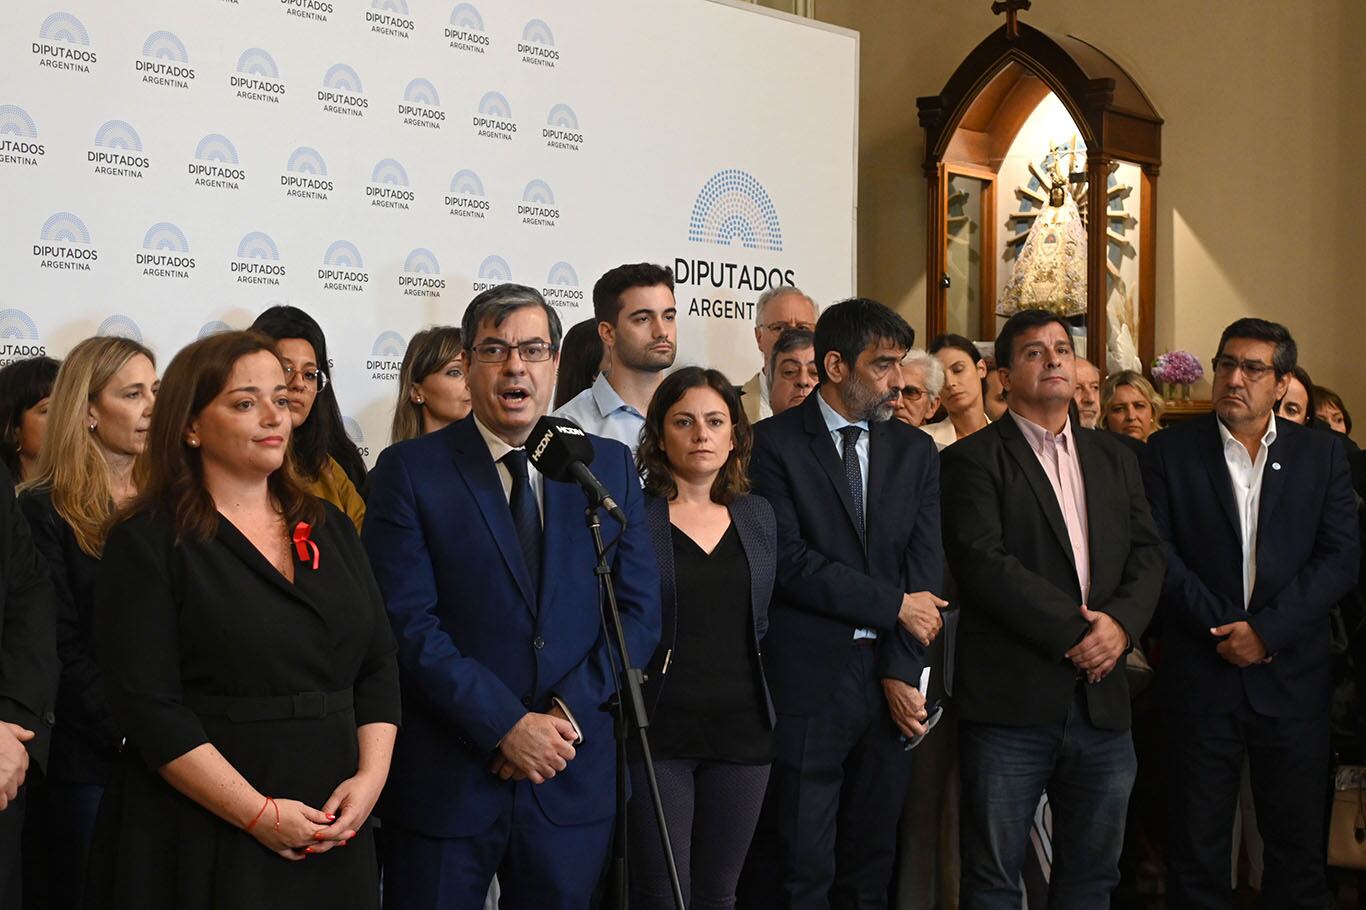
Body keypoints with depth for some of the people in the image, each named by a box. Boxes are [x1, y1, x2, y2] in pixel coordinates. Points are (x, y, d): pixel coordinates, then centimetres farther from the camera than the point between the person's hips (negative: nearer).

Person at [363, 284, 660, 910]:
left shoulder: (609, 466, 7)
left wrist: (568, 714, -9)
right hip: (445, 780, -3)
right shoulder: (410, 471, -3)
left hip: (574, 778, 3)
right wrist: (507, 727, -16)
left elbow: (639, 611, 4)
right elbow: (409, 623, -10)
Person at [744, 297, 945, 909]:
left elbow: (925, 564, 3)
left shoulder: (915, 451, 12)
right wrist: (894, 604, -9)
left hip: (890, 681, 5)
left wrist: (901, 672, -7)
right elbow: (790, 562, -12)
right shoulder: (773, 444, -3)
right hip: (807, 678, -4)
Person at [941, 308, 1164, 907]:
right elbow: (982, 561, -14)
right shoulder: (973, 459, -2)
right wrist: (1072, 632, -15)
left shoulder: (1114, 459, 17)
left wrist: (1121, 622, -10)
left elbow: (1147, 554, 10)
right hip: (1011, 701, -5)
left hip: (1101, 697, 5)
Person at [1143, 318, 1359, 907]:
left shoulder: (1321, 455, 6)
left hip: (1293, 676, 1)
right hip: (1199, 675, -1)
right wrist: (1221, 628, -12)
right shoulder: (1170, 451, 3)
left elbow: (1341, 558, -1)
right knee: (1197, 845, 4)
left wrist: (1267, 630, -11)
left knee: (1298, 847, 7)